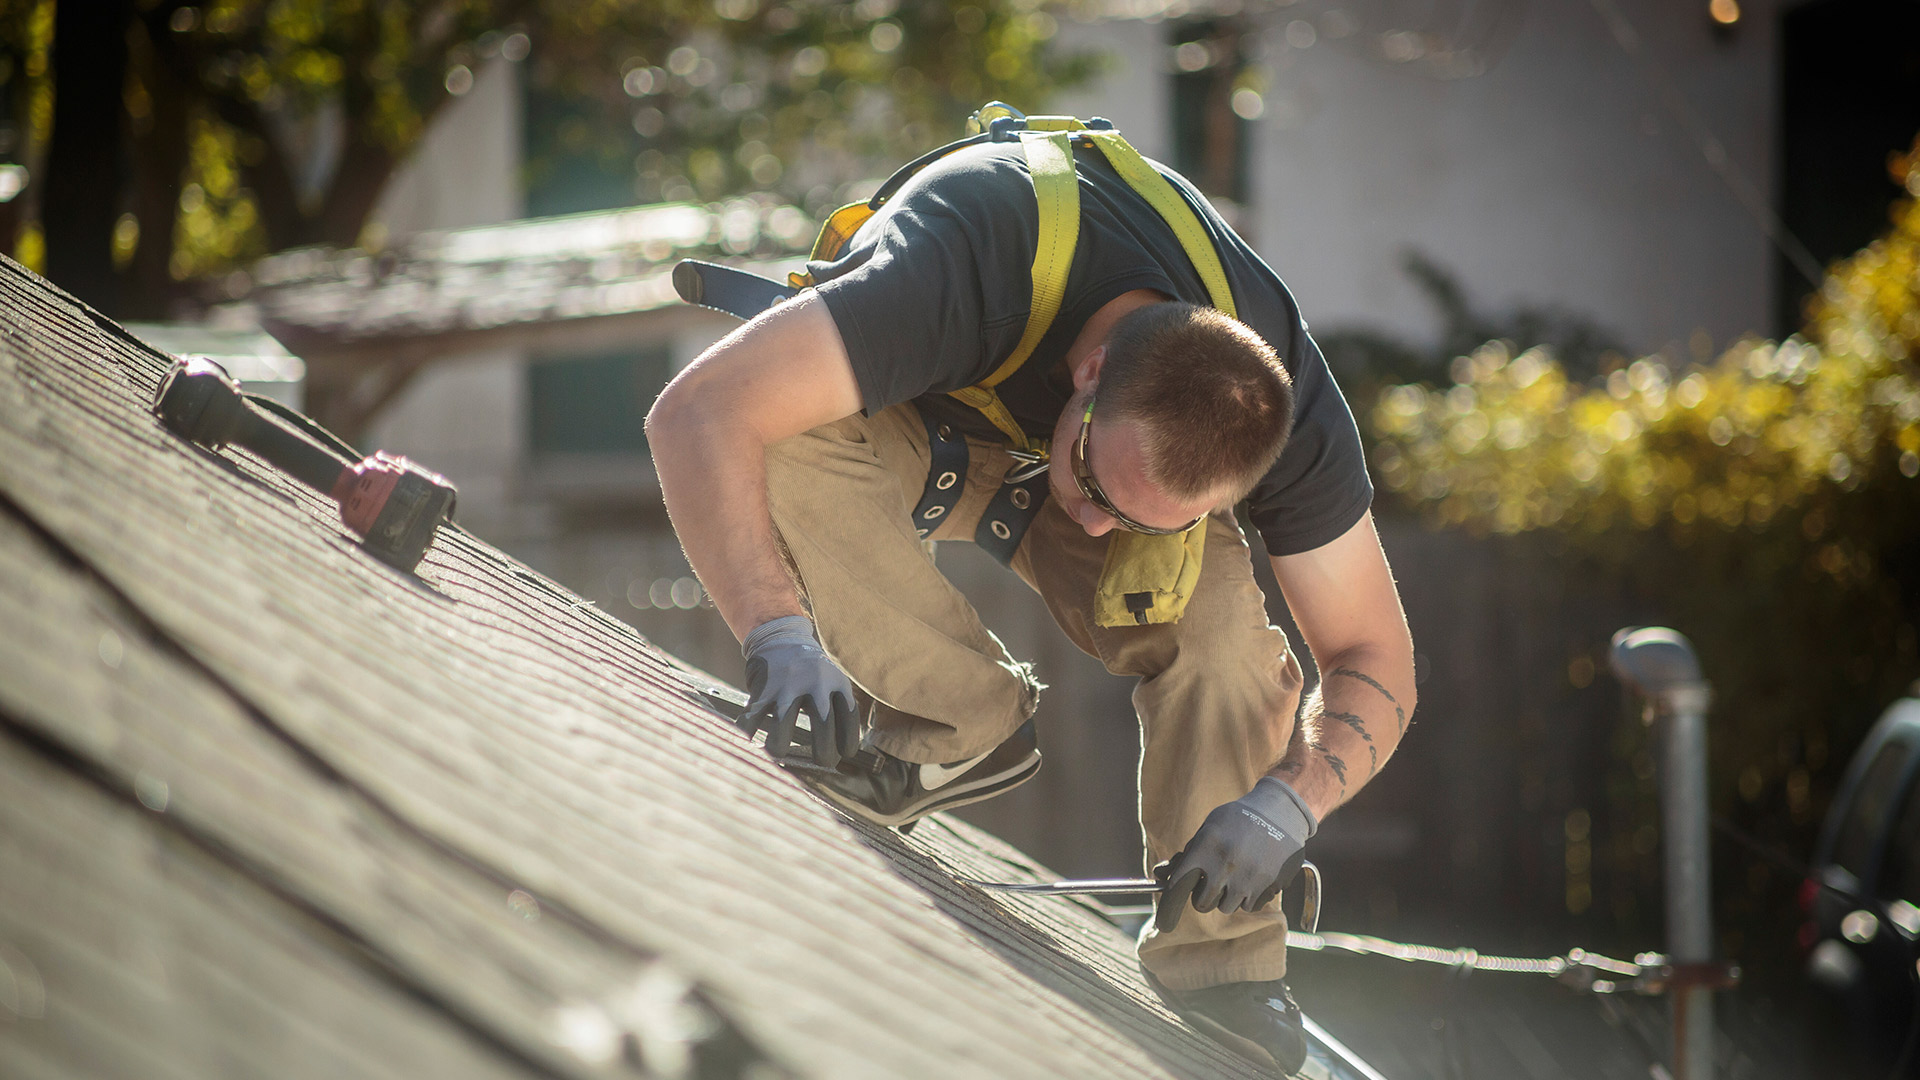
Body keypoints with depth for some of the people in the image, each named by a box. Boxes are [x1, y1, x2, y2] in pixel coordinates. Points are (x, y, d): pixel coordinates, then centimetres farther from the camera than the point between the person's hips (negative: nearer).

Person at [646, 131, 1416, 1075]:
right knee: (787, 444, -37)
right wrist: (779, 634, -62)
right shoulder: (972, 266, -45)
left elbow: (1371, 661, -20)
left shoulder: (1285, 408, -32)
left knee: (1220, 624, -29)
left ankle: (1216, 972, -14)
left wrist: (1288, 801, -40)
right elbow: (699, 413, -50)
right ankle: (963, 723, -19)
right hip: (915, 424, -1)